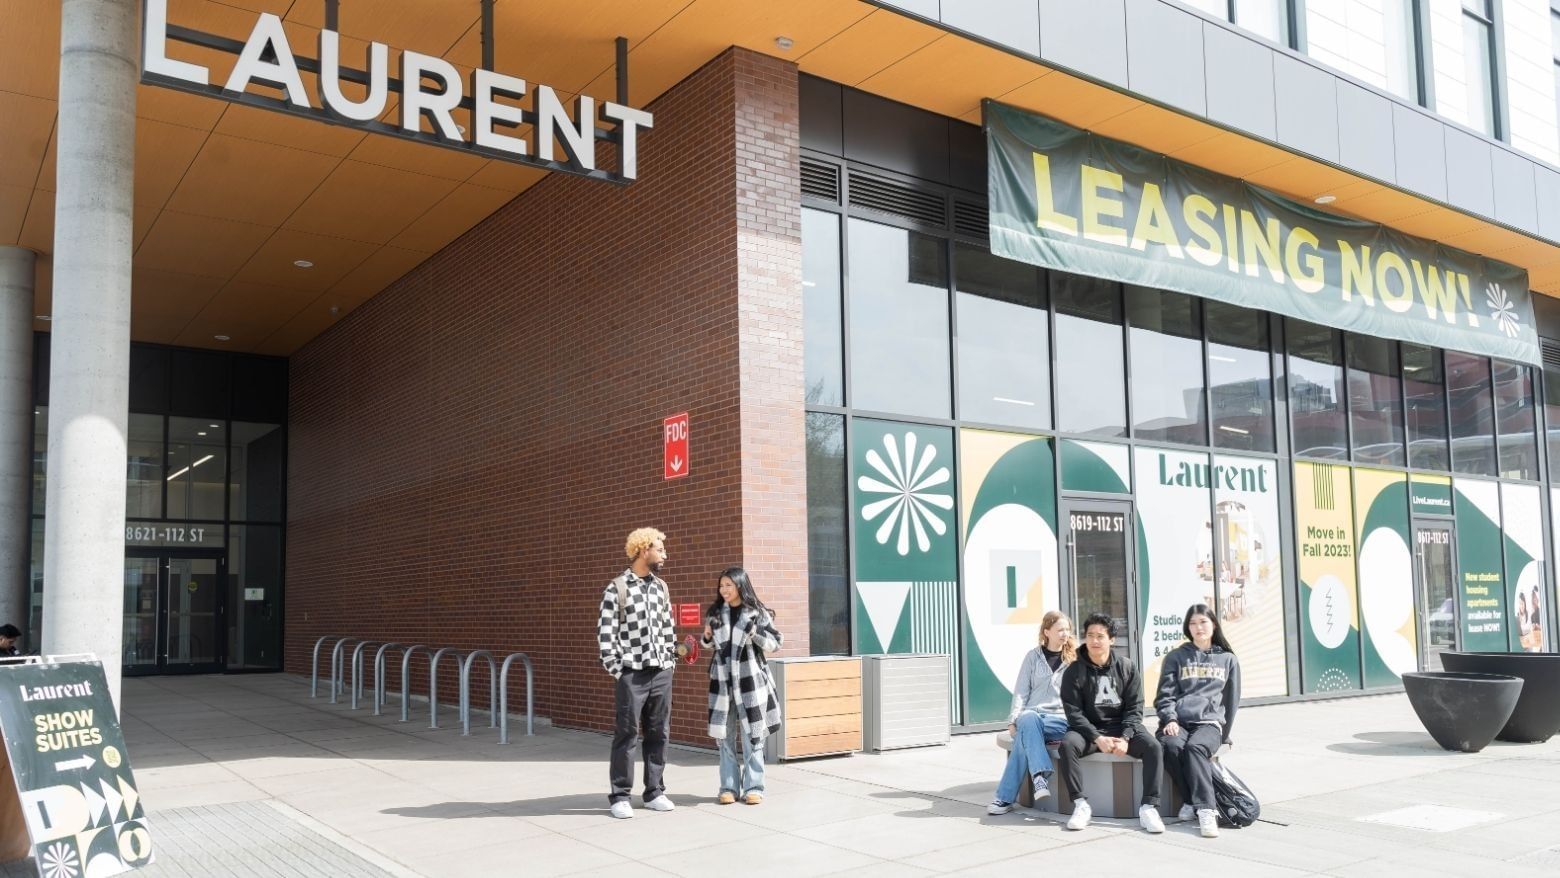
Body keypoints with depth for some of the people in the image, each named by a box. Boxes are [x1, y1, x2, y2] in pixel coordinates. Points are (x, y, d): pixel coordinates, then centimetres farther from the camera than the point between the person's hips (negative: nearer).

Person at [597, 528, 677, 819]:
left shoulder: (661, 587, 12)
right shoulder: (616, 588, -6)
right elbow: (606, 632, -8)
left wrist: (671, 660, 12)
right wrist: (614, 668, -11)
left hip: (661, 672, 6)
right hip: (632, 673, -5)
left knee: (658, 733, 9)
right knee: (626, 734, -1)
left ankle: (654, 792, 18)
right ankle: (620, 796, 6)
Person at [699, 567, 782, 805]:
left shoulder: (756, 613, -3)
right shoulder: (715, 613, 8)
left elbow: (775, 643, -3)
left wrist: (755, 634, -18)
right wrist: (707, 638, -2)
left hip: (749, 680, -4)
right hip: (722, 680, 4)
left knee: (752, 735, 0)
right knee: (724, 735, 5)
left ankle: (753, 787, 7)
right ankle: (729, 787, 12)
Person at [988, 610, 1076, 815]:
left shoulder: (1074, 658, 10)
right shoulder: (1033, 656, 11)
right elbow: (1021, 692, 7)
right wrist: (1013, 719, -7)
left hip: (1061, 719, -1)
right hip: (1031, 715, 1)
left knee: (1025, 735, -34)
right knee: (1027, 720, -39)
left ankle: (1005, 797, -35)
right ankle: (1040, 775, -46)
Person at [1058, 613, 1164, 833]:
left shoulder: (1126, 668, 2)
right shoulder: (1073, 672, -3)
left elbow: (1134, 708, -1)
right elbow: (1074, 712, -8)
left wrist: (1125, 737, -18)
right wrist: (1097, 738, -22)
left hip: (1122, 726, 1)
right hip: (1089, 728, -1)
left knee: (1152, 746, -27)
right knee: (1068, 745, -32)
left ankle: (1149, 807, -21)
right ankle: (1081, 804, -23)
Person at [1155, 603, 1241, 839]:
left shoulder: (1228, 659, 19)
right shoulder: (1176, 657, 16)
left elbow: (1232, 700, 18)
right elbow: (1165, 694, 10)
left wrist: (1224, 734, 11)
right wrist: (1170, 719, -8)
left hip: (1210, 722, -1)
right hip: (1178, 722, 1)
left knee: (1195, 748, -35)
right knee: (1171, 746, -34)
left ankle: (1203, 808, -39)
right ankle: (1202, 806, -26)